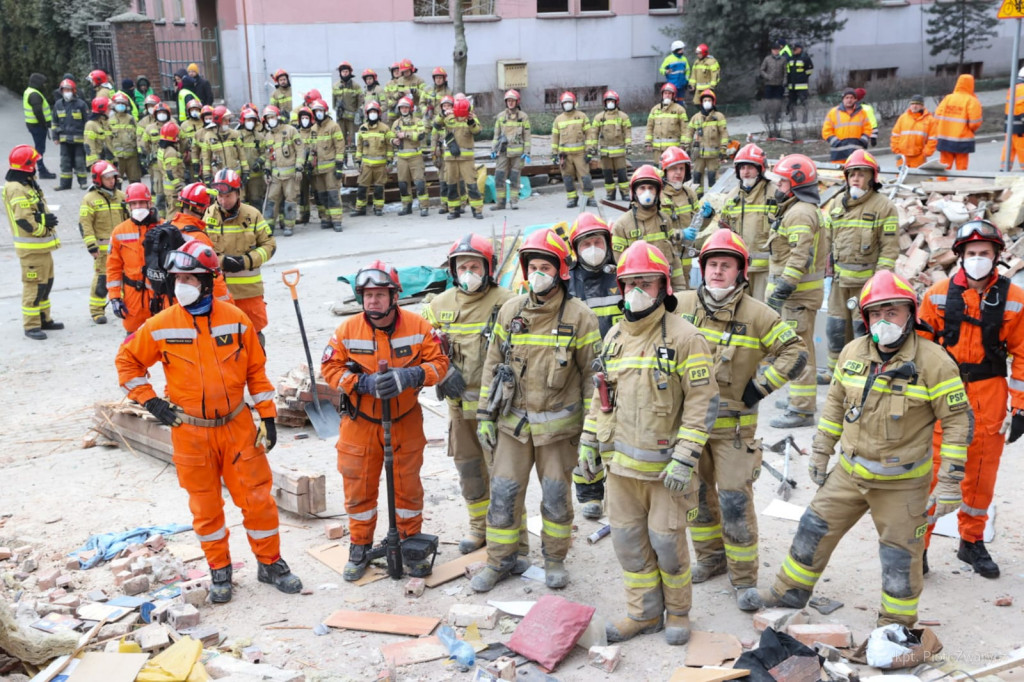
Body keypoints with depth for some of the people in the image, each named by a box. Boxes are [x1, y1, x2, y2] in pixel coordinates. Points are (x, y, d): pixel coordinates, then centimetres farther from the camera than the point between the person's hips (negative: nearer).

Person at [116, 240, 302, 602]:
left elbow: (256, 370, 3)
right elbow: (127, 360, 5)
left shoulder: (236, 320, -5)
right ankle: (220, 571, 28)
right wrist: (150, 401, -4)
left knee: (257, 497, 5)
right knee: (206, 506, 11)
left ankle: (270, 563, 23)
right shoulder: (160, 326, -8)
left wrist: (268, 417, 1)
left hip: (238, 426, 0)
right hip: (190, 433, 0)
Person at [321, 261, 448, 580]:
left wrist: (410, 377, -29)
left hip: (405, 424, 0)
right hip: (360, 425, 0)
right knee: (359, 488, 9)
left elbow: (439, 363, -9)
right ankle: (360, 548, 27)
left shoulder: (418, 327, -10)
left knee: (408, 487, 11)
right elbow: (330, 367, -7)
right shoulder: (348, 330, -9)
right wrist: (364, 383, -23)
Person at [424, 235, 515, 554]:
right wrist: (443, 372, -2)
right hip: (459, 402, 5)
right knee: (468, 467, 16)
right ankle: (479, 526, 33)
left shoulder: (506, 303, -8)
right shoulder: (441, 304, 6)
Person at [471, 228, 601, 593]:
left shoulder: (579, 316, -8)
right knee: (503, 492, 5)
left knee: (556, 495, 8)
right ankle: (501, 560, 22)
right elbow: (493, 364, 7)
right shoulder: (510, 310, 2)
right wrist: (485, 416, 4)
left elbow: (592, 372, -3)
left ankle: (554, 559, 28)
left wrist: (591, 425, -5)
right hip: (513, 420, 3)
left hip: (558, 423, -2)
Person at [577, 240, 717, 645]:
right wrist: (588, 444, 13)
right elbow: (600, 394, 18)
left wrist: (685, 460, -17)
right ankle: (644, 614, 27)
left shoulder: (684, 337, -10)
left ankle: (678, 611, 25)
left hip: (664, 464, -6)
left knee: (666, 540, 2)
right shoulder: (614, 336, 10)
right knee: (627, 539, 11)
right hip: (621, 463, 6)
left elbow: (703, 402, -12)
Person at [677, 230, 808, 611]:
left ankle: (744, 578, 9)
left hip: (733, 425, -4)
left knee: (735, 501, -5)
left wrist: (758, 387, -9)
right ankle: (711, 558, 35)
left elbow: (795, 353, -5)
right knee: (696, 494, 15)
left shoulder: (757, 314, -8)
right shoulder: (681, 305, 0)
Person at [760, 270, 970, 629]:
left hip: (902, 483, -5)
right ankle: (790, 592, 31)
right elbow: (835, 401, 14)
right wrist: (821, 450, 14)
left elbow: (958, 420, -13)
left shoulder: (932, 361, -16)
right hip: (849, 472, 5)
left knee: (900, 555, 7)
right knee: (815, 529, 12)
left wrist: (950, 481, -15)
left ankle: (896, 624, 27)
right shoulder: (853, 353, 0)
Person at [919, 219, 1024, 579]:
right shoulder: (938, 294, -2)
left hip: (990, 395, 1)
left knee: (981, 472, 11)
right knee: (933, 468, 0)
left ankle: (972, 542, 28)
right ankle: (917, 544, 10)